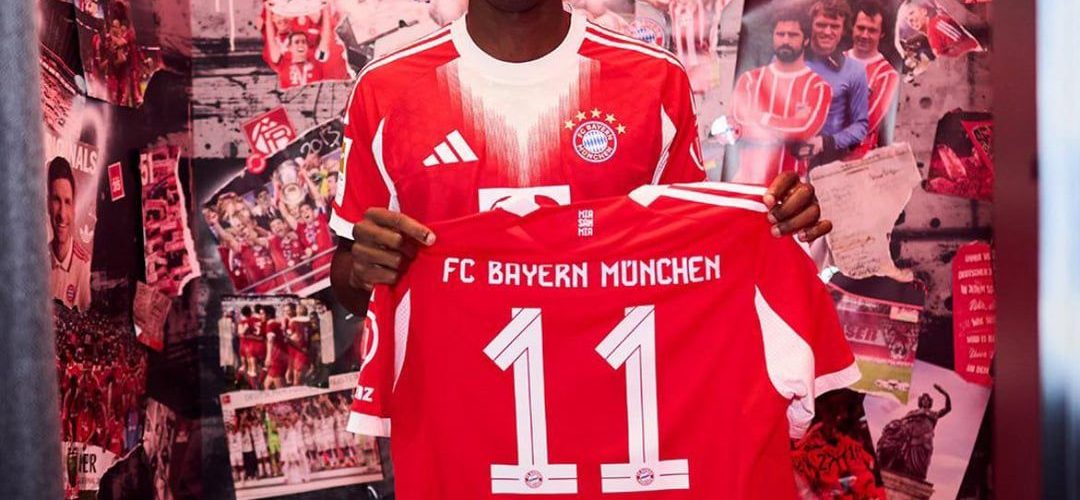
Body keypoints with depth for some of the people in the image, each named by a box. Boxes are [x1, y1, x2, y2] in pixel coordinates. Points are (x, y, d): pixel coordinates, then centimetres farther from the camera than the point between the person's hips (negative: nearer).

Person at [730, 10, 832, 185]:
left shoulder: (817, 86, -1)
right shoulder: (750, 79, 7)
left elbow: (805, 130, -16)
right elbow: (739, 121, -8)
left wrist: (760, 118, -6)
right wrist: (792, 124, -10)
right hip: (747, 179, 2)